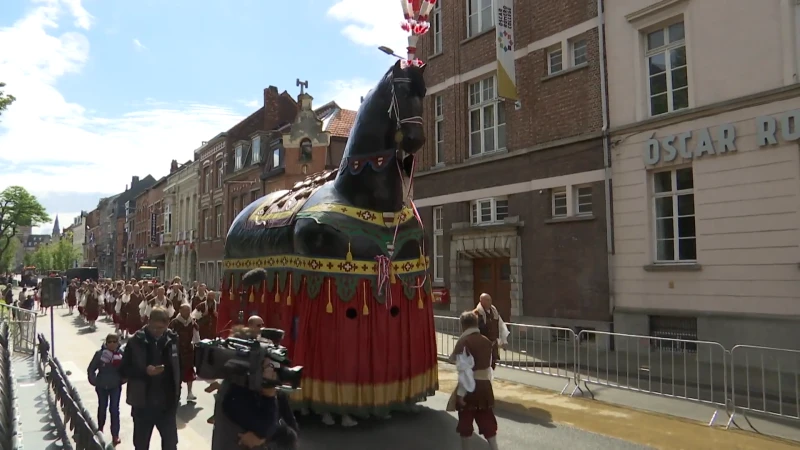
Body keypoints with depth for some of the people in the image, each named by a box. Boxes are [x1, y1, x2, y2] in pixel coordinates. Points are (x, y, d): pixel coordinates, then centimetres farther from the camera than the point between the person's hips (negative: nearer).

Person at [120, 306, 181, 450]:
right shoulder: (135, 341, -10)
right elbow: (124, 370, -5)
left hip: (167, 403, 1)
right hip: (143, 403, -1)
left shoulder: (173, 339, -4)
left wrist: (177, 393, 3)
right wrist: (144, 371, -23)